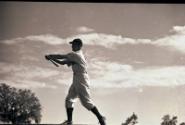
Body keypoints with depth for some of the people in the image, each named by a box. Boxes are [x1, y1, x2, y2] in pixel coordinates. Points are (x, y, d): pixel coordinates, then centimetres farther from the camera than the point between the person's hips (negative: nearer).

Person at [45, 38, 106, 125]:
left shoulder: (76, 54, -8)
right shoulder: (74, 56, 21)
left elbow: (61, 56, -8)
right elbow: (63, 62, 19)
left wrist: (50, 56, 4)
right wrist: (52, 58, 7)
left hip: (81, 79, -10)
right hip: (76, 80, 10)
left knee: (86, 101, -12)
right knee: (69, 99, 6)